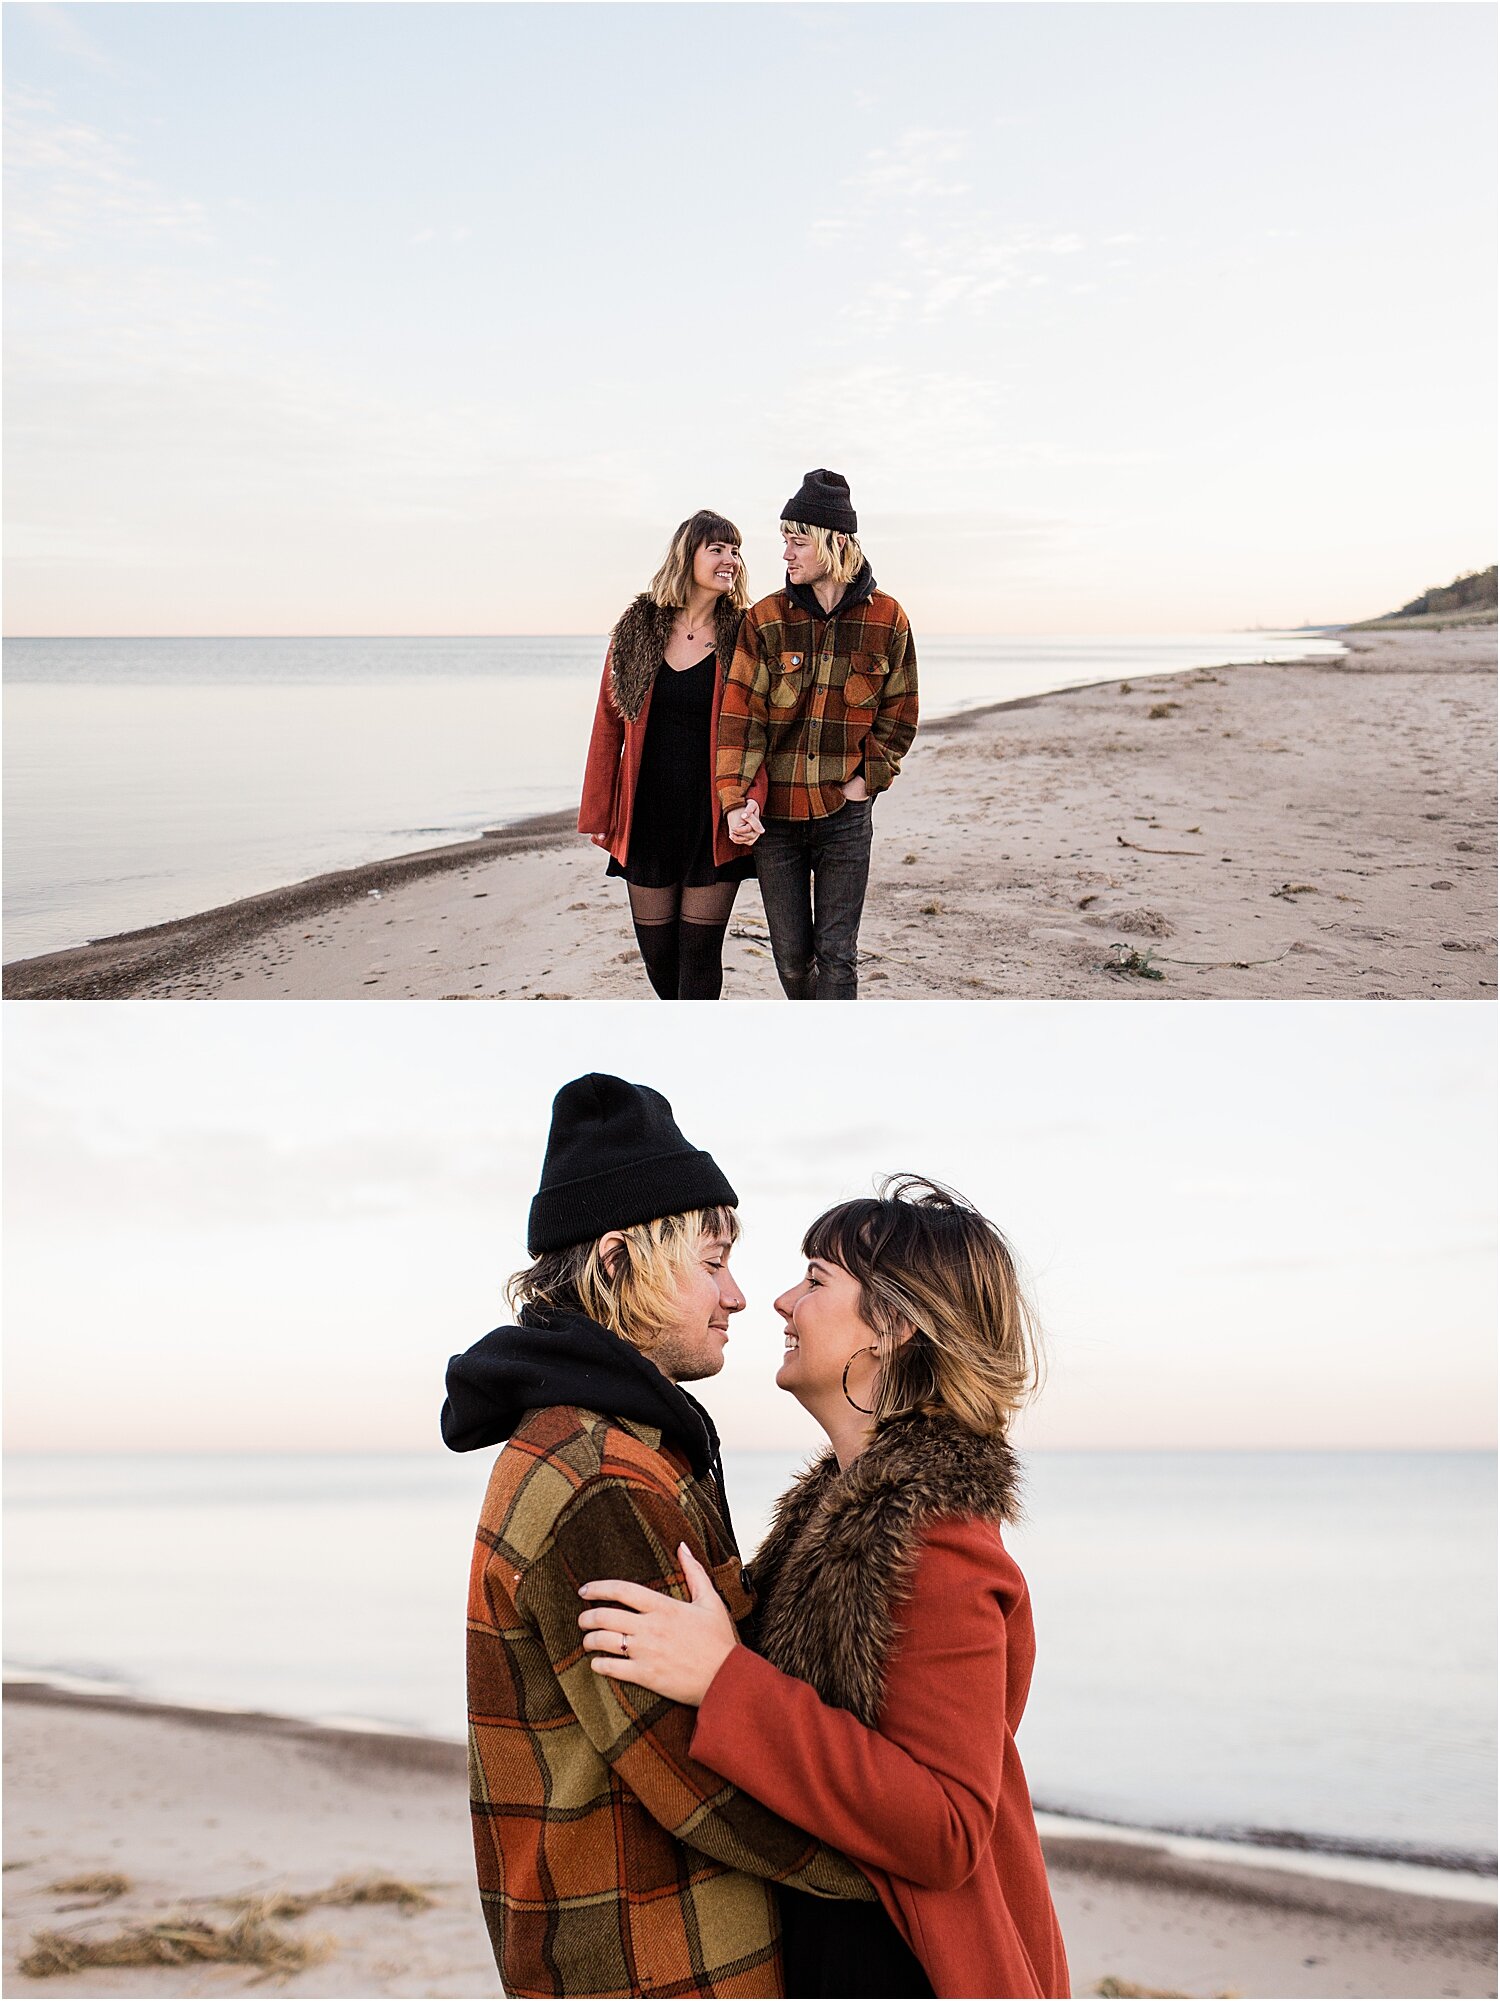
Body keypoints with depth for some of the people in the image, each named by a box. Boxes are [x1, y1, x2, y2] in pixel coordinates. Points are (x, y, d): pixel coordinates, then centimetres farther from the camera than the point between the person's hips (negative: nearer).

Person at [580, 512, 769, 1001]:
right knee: (657, 951, 10)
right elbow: (609, 724, 6)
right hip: (648, 818, 2)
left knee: (699, 951, 0)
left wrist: (750, 802, -24)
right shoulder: (637, 628, 2)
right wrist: (598, 814, 6)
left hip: (713, 821, -2)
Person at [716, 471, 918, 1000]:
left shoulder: (886, 621, -1)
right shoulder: (765, 620, -1)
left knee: (836, 954, 0)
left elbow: (899, 713, 8)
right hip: (775, 813, 1)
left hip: (844, 813, -1)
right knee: (791, 955, 9)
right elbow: (740, 713, -6)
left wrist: (869, 779, -4)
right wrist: (735, 798, -15)